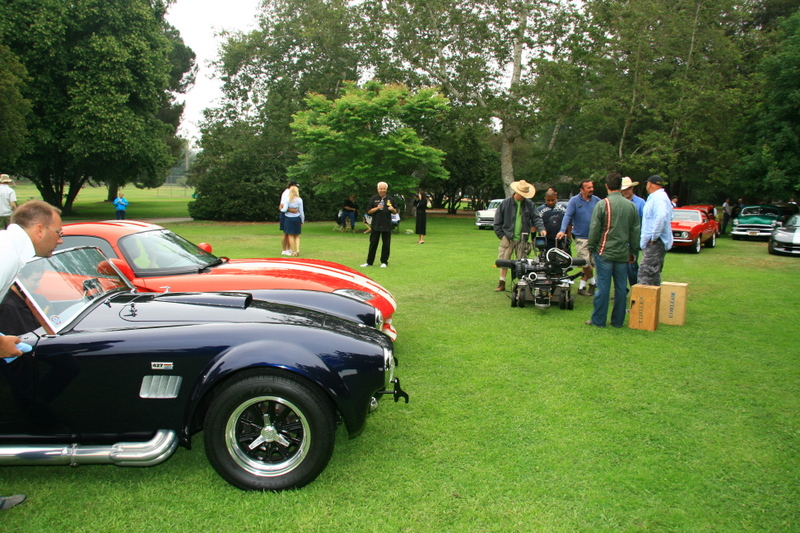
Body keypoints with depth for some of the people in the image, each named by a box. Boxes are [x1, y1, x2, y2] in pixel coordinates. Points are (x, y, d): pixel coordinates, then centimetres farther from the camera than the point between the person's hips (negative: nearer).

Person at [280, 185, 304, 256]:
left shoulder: (287, 199, -8)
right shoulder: (299, 200, -4)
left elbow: (284, 209, -13)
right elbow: (301, 211, -1)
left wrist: (281, 209, 10)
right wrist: (302, 221, 8)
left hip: (289, 218, -1)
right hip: (297, 218, 1)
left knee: (290, 235, 4)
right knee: (297, 236, 11)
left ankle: (292, 252, 5)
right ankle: (297, 250, -3)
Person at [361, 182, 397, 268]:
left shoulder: (391, 199, 8)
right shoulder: (373, 199, 4)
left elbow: (395, 212, 11)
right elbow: (368, 211, 1)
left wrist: (392, 209, -11)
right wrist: (377, 208, -14)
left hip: (387, 225, 1)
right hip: (375, 224, -1)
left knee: (386, 244, 2)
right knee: (373, 243, 3)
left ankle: (384, 262, 13)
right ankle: (369, 262, 11)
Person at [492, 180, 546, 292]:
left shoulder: (529, 204, 2)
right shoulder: (505, 203, -3)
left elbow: (536, 218, 4)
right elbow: (497, 222, 1)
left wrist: (541, 228, -14)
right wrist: (502, 236, -3)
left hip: (522, 239, 1)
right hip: (508, 238, -1)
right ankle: (502, 284, 12)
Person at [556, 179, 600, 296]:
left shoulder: (597, 201, 5)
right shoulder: (574, 201, -4)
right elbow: (567, 216, -12)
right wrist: (563, 230, -25)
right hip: (580, 238, -3)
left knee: (588, 262, 3)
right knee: (586, 263, -4)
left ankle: (581, 287, 16)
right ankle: (592, 282, 21)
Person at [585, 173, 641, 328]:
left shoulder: (602, 204, -9)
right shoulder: (631, 206, 4)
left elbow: (594, 229, -8)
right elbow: (636, 231, 10)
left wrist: (591, 248, 4)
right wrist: (633, 251, 18)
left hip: (605, 252, -4)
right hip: (623, 253, 4)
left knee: (603, 287, 1)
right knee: (621, 287, 9)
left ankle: (598, 320, 7)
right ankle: (618, 321, 16)